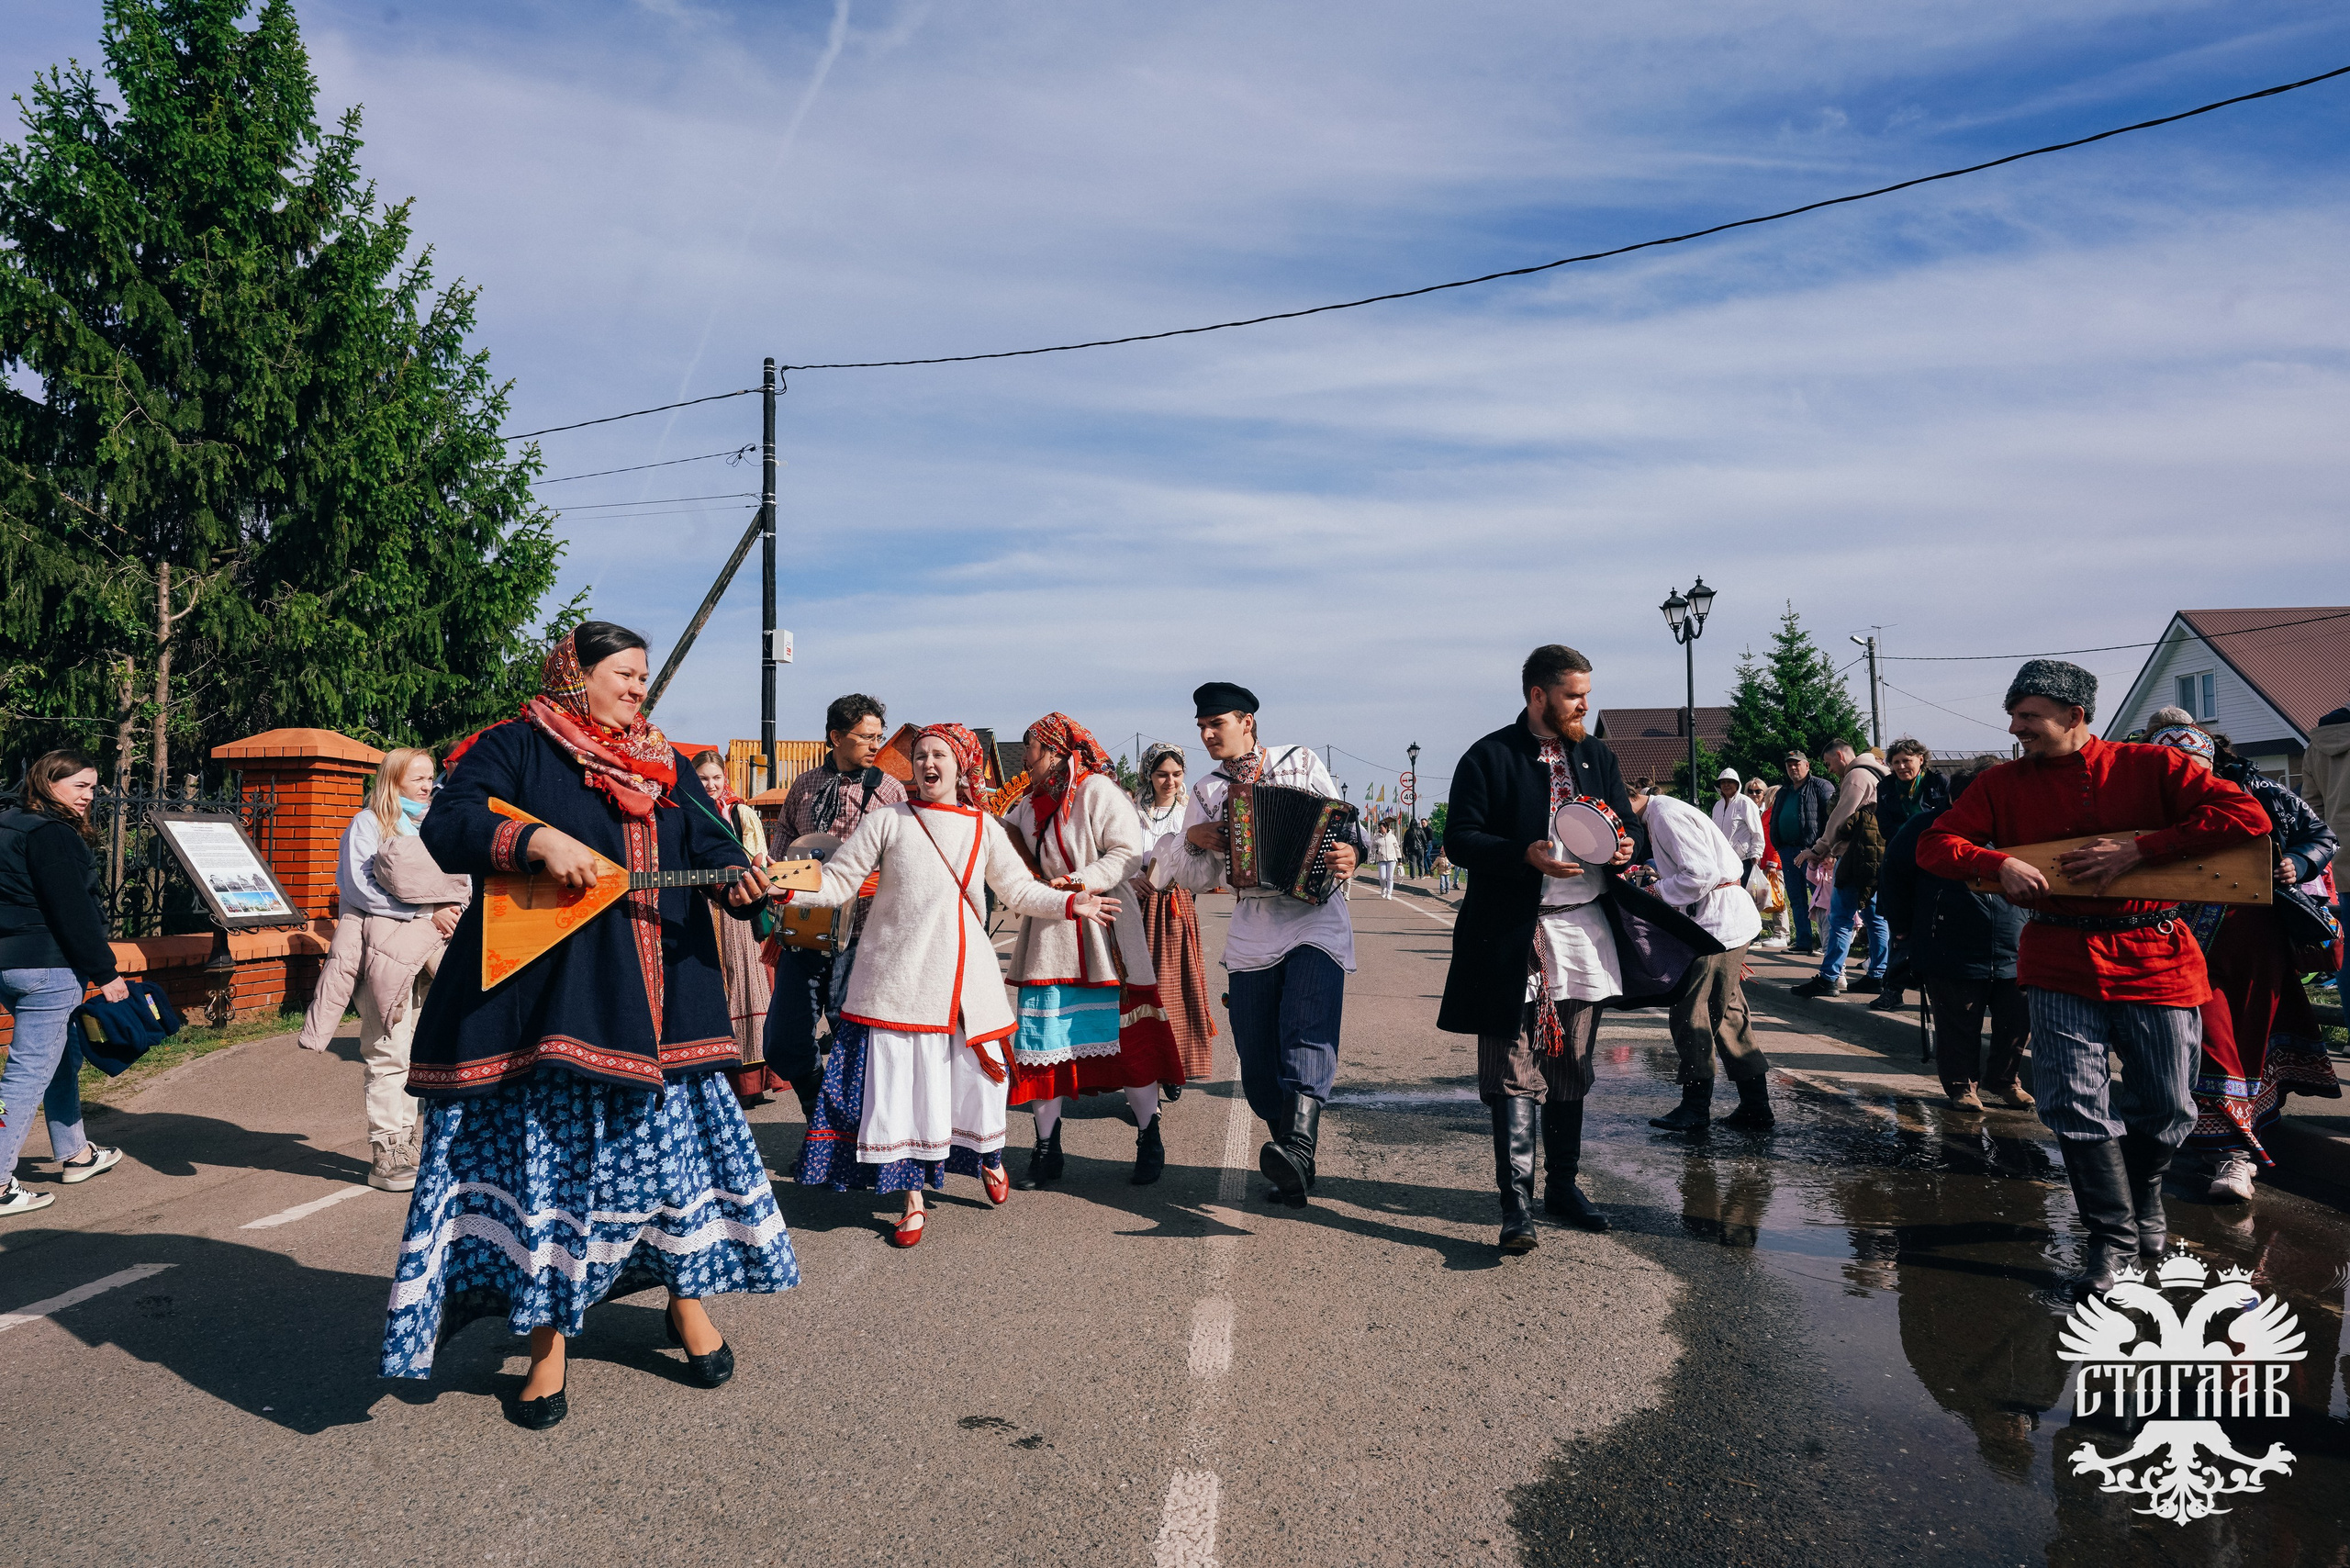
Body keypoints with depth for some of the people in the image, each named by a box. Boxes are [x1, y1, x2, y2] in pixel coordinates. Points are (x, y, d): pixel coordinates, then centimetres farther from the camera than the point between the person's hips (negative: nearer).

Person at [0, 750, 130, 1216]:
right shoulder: (53, 835, -16)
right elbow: (72, 912, -20)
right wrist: (105, 972, -16)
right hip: (47, 967, -11)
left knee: (65, 1057, 22)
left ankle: (76, 1154, 33)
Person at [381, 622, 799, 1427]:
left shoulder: (665, 768, 15)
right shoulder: (516, 747, 0)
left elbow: (710, 845, 5)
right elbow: (445, 827, -10)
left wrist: (742, 879, -17)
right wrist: (537, 839, -25)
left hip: (660, 998, 5)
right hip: (549, 995, -4)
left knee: (675, 1138, 10)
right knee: (549, 1156, 0)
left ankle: (687, 1296, 28)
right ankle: (548, 1346, 13)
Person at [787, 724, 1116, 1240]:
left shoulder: (984, 828, 8)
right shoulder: (888, 821, 0)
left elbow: (1020, 890, 13)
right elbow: (837, 881, -2)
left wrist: (1071, 903, 1)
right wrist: (785, 885, -17)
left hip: (964, 978, 2)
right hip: (899, 979, -2)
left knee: (975, 1076, 7)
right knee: (901, 1082, -1)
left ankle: (989, 1155, 39)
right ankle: (913, 1201, 15)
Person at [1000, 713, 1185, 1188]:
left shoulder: (1096, 789, -6)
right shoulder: (1029, 805, 17)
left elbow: (1127, 850, -13)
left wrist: (1083, 881, -23)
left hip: (1102, 931, -6)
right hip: (1048, 935, 6)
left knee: (1128, 1039, -2)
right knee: (1046, 1041, 4)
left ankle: (1149, 1140, 13)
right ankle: (1047, 1150, 13)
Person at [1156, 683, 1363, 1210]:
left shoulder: (1302, 763, 7)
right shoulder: (1207, 792, 13)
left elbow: (1345, 827, 9)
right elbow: (1197, 880, 12)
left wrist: (1350, 853, -13)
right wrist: (1193, 840, -7)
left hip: (1316, 922, -3)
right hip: (1251, 934, 3)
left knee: (1306, 1037, -22)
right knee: (1257, 1060, 2)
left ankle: (1296, 1150, -35)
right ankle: (1295, 1168, 16)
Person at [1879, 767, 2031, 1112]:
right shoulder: (1929, 825, -6)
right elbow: (1893, 874, 3)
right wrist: (1902, 927, 5)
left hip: (2011, 954, 3)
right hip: (1951, 952, -3)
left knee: (2017, 1022, 8)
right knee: (1958, 1030, 5)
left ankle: (2004, 1079, 30)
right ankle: (1962, 1086, 23)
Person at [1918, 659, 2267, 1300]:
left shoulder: (2150, 766, -1)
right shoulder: (2002, 785, 5)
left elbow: (2247, 814, -10)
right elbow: (1934, 846, 4)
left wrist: (2138, 847, -17)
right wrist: (1999, 864, -16)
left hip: (2155, 959, -1)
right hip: (2059, 961, 1)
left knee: (2163, 1104, 8)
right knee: (2072, 1098, -8)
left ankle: (2144, 1199, 38)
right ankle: (2112, 1233, 10)